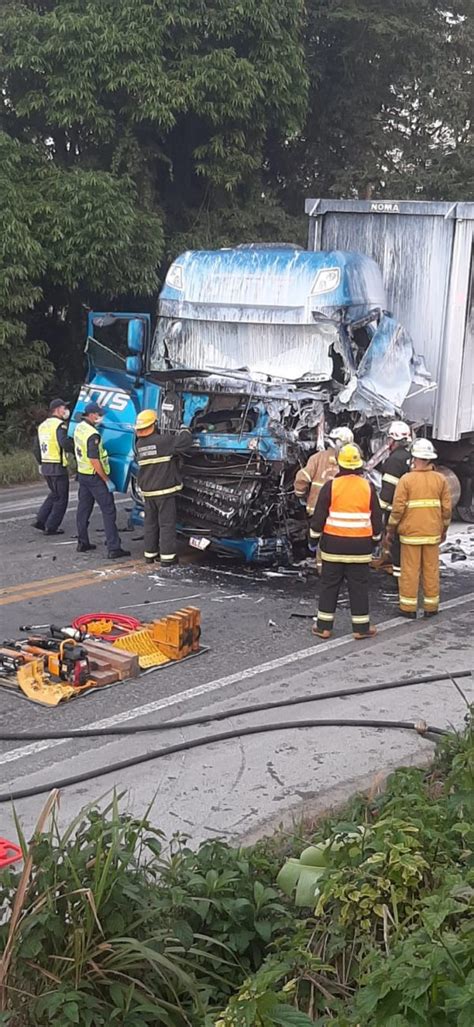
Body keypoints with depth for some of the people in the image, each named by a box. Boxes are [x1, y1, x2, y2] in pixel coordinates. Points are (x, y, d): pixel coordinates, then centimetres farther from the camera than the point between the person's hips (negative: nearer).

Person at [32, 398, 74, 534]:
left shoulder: (43, 425, 13)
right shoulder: (59, 425, -14)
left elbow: (36, 448, 18)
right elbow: (65, 443, -30)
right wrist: (76, 450, -14)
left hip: (45, 467, 8)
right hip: (58, 468, -8)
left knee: (54, 494, 24)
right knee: (61, 498, 4)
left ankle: (40, 520, 17)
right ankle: (51, 527, 6)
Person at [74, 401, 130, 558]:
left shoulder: (79, 428, 5)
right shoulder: (92, 435, -23)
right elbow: (94, 461, -26)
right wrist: (107, 481, -22)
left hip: (82, 473, 9)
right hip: (95, 476, -9)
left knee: (83, 509, 16)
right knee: (108, 511, -6)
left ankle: (82, 543, 24)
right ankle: (114, 548, -8)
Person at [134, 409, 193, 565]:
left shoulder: (139, 445, 3)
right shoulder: (163, 441, -16)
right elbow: (184, 443, -19)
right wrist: (184, 430, 3)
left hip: (147, 491, 6)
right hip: (165, 490, -6)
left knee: (150, 523, 16)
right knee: (167, 523, 0)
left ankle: (150, 554, 22)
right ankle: (167, 556, 0)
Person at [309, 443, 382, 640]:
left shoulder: (331, 486, -6)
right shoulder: (368, 487, 1)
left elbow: (319, 516, -3)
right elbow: (376, 518, 8)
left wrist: (314, 538, 8)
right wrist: (375, 539, 20)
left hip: (334, 543, -1)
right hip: (360, 545, 1)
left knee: (329, 584, 7)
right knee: (359, 586, 6)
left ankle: (324, 626, 10)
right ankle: (361, 627, 8)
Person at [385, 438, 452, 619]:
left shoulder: (406, 479, -9)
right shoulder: (440, 479, 0)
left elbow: (398, 508, -10)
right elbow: (447, 508, 3)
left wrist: (391, 529, 2)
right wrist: (444, 529, 16)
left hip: (411, 532, -3)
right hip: (433, 533, 3)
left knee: (410, 570, 3)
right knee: (431, 570, 10)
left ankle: (408, 607, 7)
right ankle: (431, 606, 15)